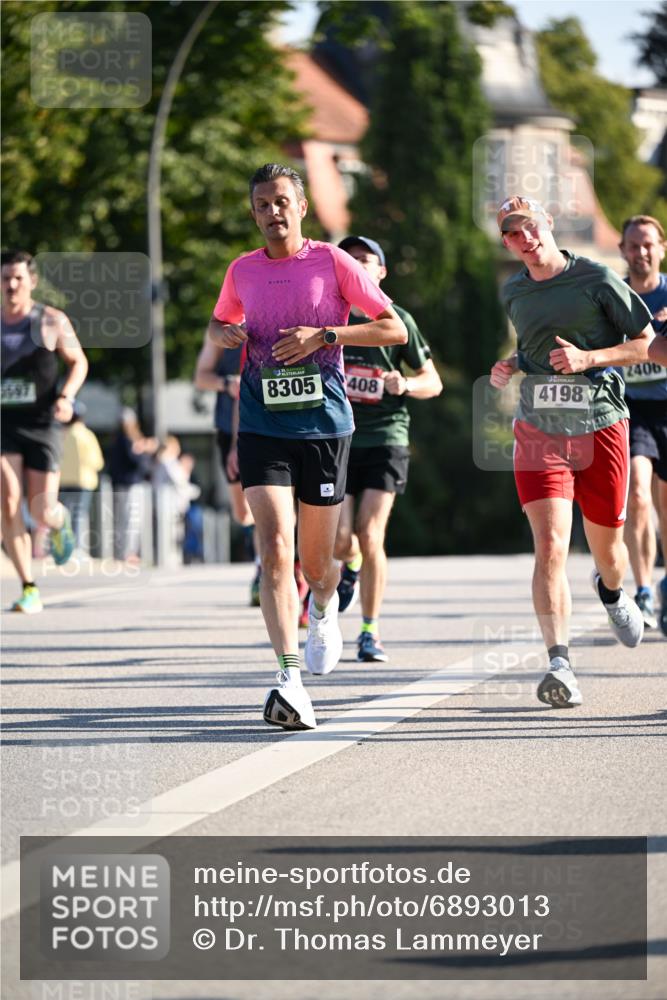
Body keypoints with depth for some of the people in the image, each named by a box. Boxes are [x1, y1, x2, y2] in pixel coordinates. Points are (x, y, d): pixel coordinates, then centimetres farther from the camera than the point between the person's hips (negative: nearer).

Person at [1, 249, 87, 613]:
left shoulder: (52, 321, -1)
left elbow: (78, 362, 7)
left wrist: (67, 396, -9)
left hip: (42, 424, -1)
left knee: (42, 512, -4)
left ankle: (59, 521, 37)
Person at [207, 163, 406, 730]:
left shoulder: (332, 262, -1)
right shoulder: (242, 271, 8)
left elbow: (395, 329, -3)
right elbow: (218, 323, 28)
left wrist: (324, 334, -15)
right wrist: (226, 334, 2)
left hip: (325, 427, -1)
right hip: (262, 429, 1)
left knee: (316, 564, 9)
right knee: (275, 551, -17)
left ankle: (325, 606, 47)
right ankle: (290, 679, -24)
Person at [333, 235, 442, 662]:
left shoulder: (397, 319, 4)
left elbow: (433, 382, 9)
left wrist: (406, 384, -13)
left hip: (386, 438, -1)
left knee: (370, 537, -11)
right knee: (340, 540, -11)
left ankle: (371, 632, 2)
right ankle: (353, 565, 28)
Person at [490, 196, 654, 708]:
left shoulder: (597, 278, -5)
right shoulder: (514, 292, 9)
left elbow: (647, 344, -2)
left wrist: (589, 358, -16)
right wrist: (511, 366, 8)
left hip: (601, 424, -2)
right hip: (539, 431, 2)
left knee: (606, 546, 13)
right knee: (550, 545, -17)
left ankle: (612, 592, 51)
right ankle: (559, 662, -23)